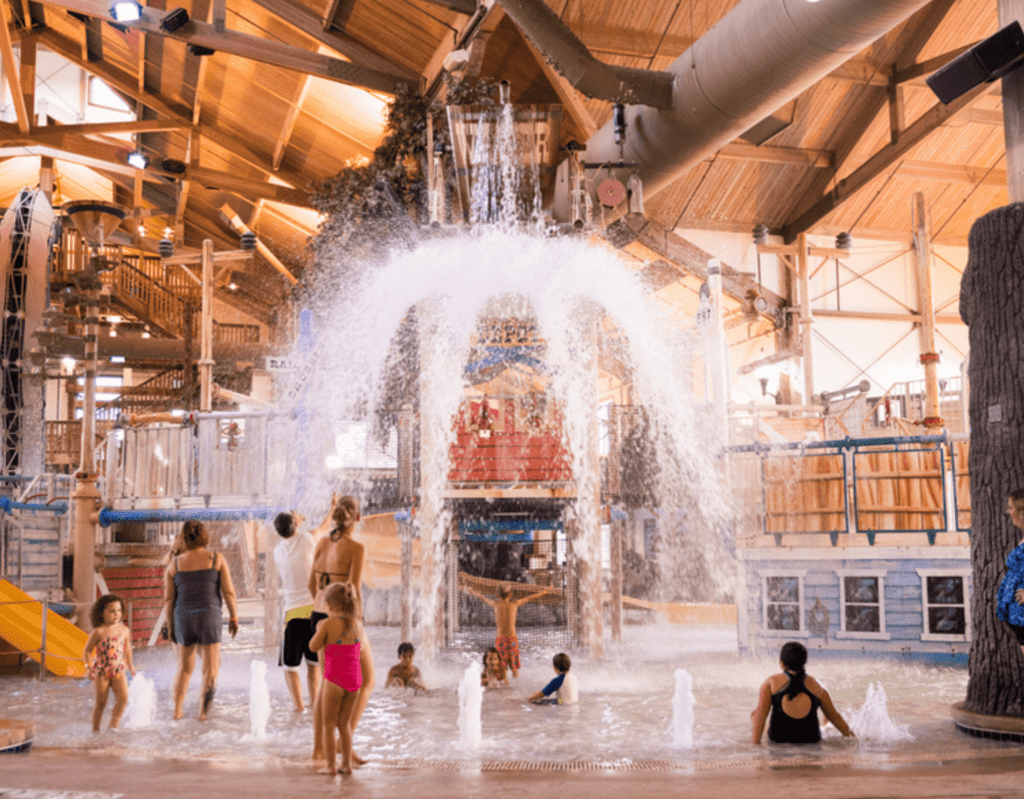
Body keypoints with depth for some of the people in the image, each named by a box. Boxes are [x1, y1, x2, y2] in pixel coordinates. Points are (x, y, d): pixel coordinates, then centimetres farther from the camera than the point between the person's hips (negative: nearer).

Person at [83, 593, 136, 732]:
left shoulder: (124, 631, 3)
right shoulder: (98, 632, -9)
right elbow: (87, 651, -4)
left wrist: (130, 665, 25)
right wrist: (90, 666, -15)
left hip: (119, 670, 3)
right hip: (102, 672, -3)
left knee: (123, 698, -14)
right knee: (101, 703, 5)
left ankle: (113, 725, 0)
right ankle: (95, 729, 21)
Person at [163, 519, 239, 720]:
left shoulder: (175, 564, 4)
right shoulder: (217, 559, -1)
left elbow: (168, 600, 4)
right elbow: (228, 592, -5)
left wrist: (171, 627, 12)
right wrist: (234, 617, 5)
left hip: (183, 618, 3)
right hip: (209, 617, -3)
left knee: (185, 667, 20)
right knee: (211, 668, 6)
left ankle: (177, 709, 18)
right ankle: (203, 711, -6)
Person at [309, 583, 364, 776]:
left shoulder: (328, 624, -12)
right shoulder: (357, 624, 2)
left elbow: (313, 647, -3)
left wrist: (318, 630, 14)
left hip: (334, 680, -5)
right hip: (354, 680, 5)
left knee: (329, 724, 8)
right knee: (345, 723, 17)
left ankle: (330, 765, 8)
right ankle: (347, 763, 18)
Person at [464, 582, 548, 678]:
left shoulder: (496, 604, 0)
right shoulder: (514, 603, 1)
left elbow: (480, 596, 16)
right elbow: (529, 597, 17)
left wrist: (470, 589, 34)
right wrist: (541, 592, 34)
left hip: (500, 639, -1)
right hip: (512, 639, 1)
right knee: (515, 670, 10)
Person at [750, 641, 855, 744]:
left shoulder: (771, 682, -2)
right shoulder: (816, 685, 3)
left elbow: (760, 713, -9)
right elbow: (835, 716, 12)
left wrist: (755, 742, -8)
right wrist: (849, 733, 28)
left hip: (777, 738, -2)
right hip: (811, 738, 2)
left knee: (754, 715, 26)